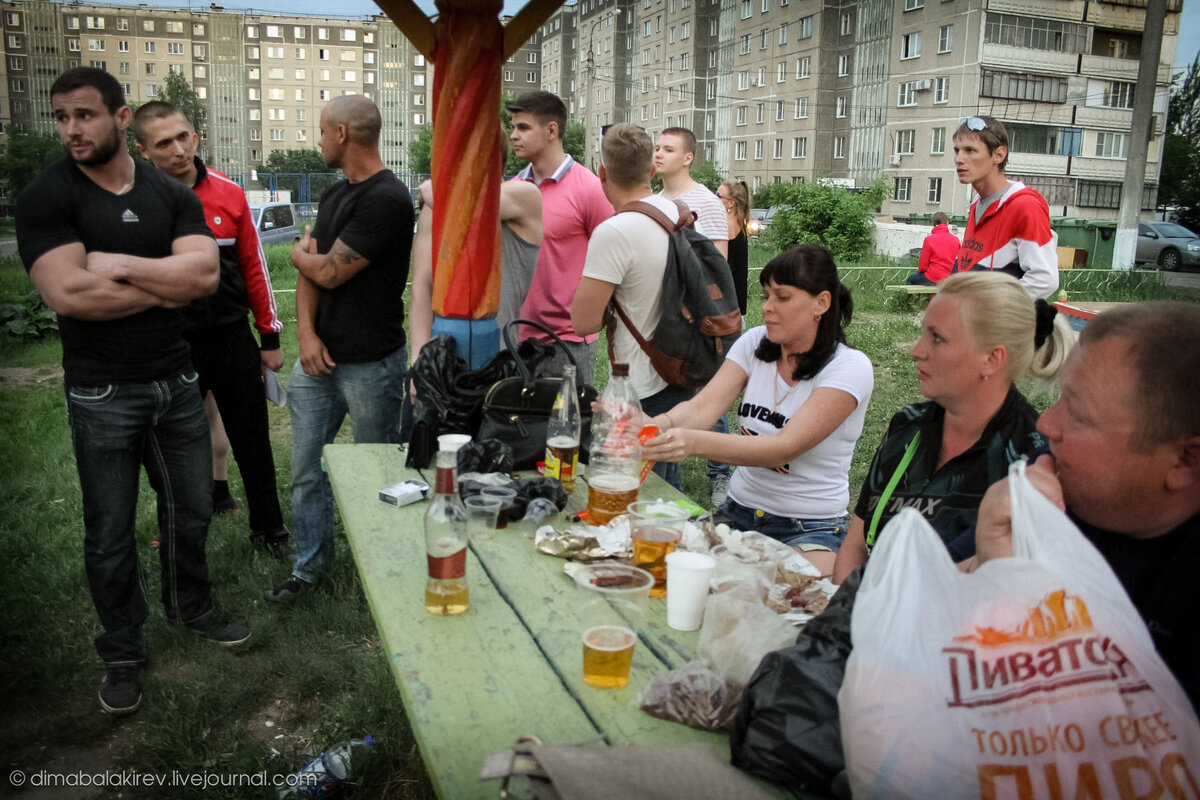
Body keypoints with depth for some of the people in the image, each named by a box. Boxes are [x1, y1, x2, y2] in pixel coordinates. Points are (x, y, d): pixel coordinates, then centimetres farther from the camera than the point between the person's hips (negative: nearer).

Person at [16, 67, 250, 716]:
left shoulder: (171, 195, 3)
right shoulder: (46, 196, -9)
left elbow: (204, 275, -12)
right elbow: (68, 294, -22)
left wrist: (117, 262, -18)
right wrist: (165, 287, -13)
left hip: (176, 381, 4)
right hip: (102, 394, -4)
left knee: (190, 510, 18)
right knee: (110, 534, 8)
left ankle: (191, 607, 42)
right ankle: (122, 653, 27)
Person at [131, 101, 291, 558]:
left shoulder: (229, 194, 0)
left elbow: (254, 268, 6)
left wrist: (270, 338, 7)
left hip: (232, 339, 2)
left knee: (253, 441, 9)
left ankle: (268, 528, 25)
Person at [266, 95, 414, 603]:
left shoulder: (386, 199, -17)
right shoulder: (335, 194, 13)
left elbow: (329, 272, -17)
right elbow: (308, 271, 10)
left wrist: (300, 252, 5)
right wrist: (306, 332, -5)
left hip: (370, 364, -8)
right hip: (318, 357, 8)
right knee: (306, 469, 13)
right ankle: (310, 566, 28)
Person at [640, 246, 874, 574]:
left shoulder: (850, 368, -14)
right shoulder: (755, 343, 2)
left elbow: (786, 447, -26)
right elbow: (702, 407, -11)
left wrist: (695, 442, -41)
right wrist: (657, 425, -35)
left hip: (812, 529, -4)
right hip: (739, 513, 5)